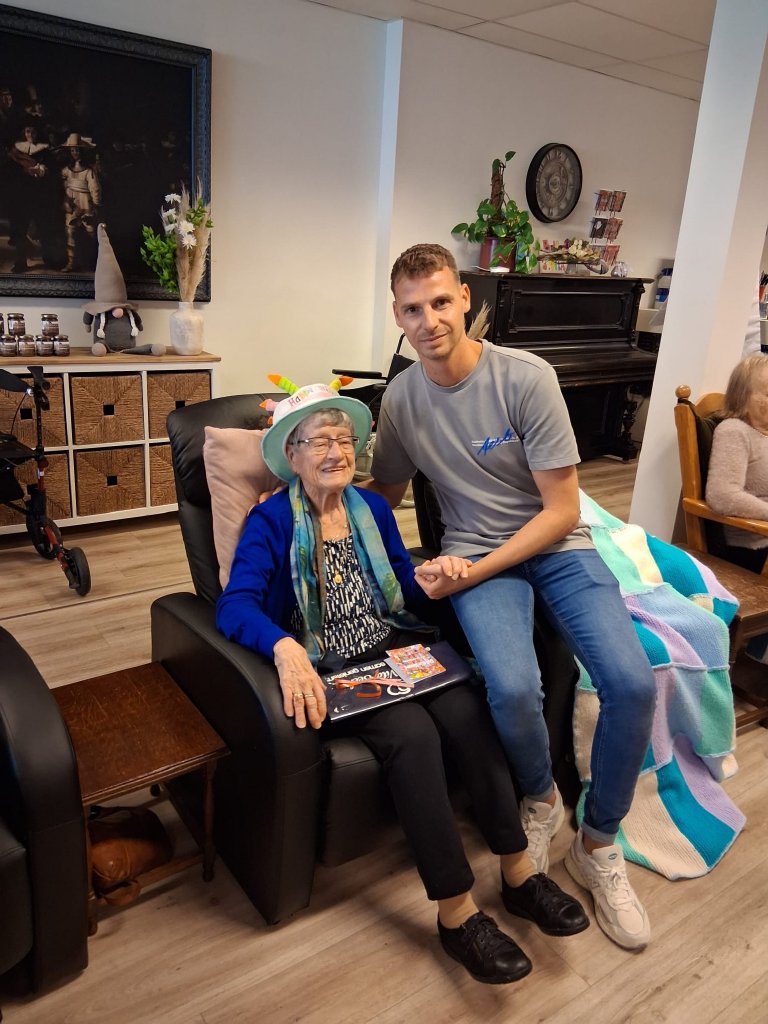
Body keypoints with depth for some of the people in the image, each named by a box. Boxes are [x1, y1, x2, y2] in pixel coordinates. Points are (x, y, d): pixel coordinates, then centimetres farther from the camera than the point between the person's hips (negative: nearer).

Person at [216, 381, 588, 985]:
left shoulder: (373, 509, 11)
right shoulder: (272, 520, -5)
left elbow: (406, 593, 14)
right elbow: (235, 605, -20)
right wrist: (285, 648, -40)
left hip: (394, 650, 5)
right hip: (328, 668, -4)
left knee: (467, 711, -24)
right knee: (413, 733, -30)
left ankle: (519, 874, -11)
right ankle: (457, 913, -18)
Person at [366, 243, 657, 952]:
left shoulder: (526, 377, -13)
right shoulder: (401, 399, -1)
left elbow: (562, 511, -12)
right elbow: (385, 492, 16)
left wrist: (472, 574, -18)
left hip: (556, 546, 0)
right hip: (475, 555, 1)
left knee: (634, 684, -22)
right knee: (513, 687, -29)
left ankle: (598, 844, 7)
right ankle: (540, 799, 9)